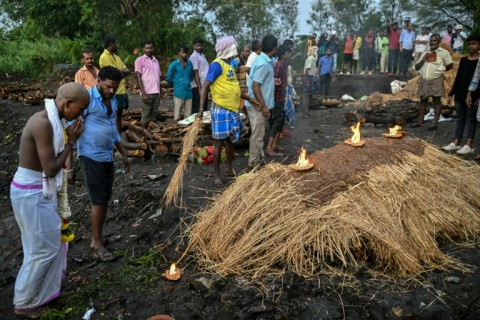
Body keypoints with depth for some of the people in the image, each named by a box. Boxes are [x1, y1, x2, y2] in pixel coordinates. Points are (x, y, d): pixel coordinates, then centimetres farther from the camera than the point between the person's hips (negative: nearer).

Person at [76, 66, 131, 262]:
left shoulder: (113, 101, 10)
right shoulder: (87, 98, -13)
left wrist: (124, 153, 22)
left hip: (107, 156, 7)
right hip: (91, 157, -7)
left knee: (105, 199, 12)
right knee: (98, 200, -3)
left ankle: (97, 238, 25)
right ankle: (97, 243, 11)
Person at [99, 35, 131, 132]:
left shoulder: (116, 57, 16)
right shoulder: (104, 57, -11)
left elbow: (127, 71, 10)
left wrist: (120, 71, -9)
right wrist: (123, 71, 0)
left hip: (122, 90, 8)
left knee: (119, 116, 13)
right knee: (115, 117, -2)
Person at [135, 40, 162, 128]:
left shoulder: (156, 60, 17)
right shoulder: (140, 60, 0)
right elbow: (138, 77, -6)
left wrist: (160, 91, 12)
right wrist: (143, 93, -15)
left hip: (156, 92, 5)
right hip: (147, 93, -5)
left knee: (154, 115, 8)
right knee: (145, 115, -1)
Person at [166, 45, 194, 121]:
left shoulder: (190, 63, 9)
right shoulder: (174, 64, -4)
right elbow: (168, 78, 3)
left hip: (188, 93, 4)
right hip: (178, 93, -4)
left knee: (188, 116, 6)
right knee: (177, 117, -1)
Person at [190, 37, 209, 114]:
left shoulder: (202, 55, 15)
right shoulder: (194, 56, -10)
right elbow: (195, 73, -16)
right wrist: (200, 88, -21)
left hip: (204, 86, 9)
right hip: (197, 87, -9)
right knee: (196, 109, -3)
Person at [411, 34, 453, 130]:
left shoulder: (444, 52, 0)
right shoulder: (425, 53, 15)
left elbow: (450, 65, 3)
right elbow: (416, 67, 12)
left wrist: (440, 70, 11)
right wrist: (423, 60, -4)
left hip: (436, 80, -5)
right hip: (424, 80, 5)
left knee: (437, 101, -1)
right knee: (423, 100, 8)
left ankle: (435, 123, 0)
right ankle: (420, 121, 15)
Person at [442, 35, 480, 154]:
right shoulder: (463, 60, 12)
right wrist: (451, 93, 10)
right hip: (460, 95, 6)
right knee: (460, 118, 10)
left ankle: (469, 145, 4)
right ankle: (456, 143, 14)